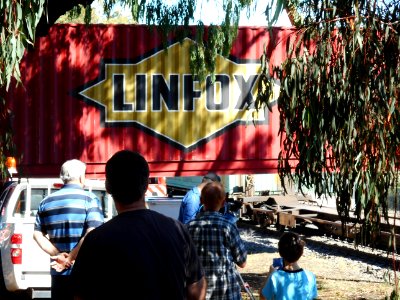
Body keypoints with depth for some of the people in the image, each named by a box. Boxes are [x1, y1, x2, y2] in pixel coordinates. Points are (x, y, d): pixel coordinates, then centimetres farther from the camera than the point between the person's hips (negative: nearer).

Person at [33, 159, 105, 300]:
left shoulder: (46, 201, 11)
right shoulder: (89, 199, -6)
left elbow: (37, 234, 7)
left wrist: (57, 255, -3)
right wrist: (70, 258, -13)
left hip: (58, 272, 5)